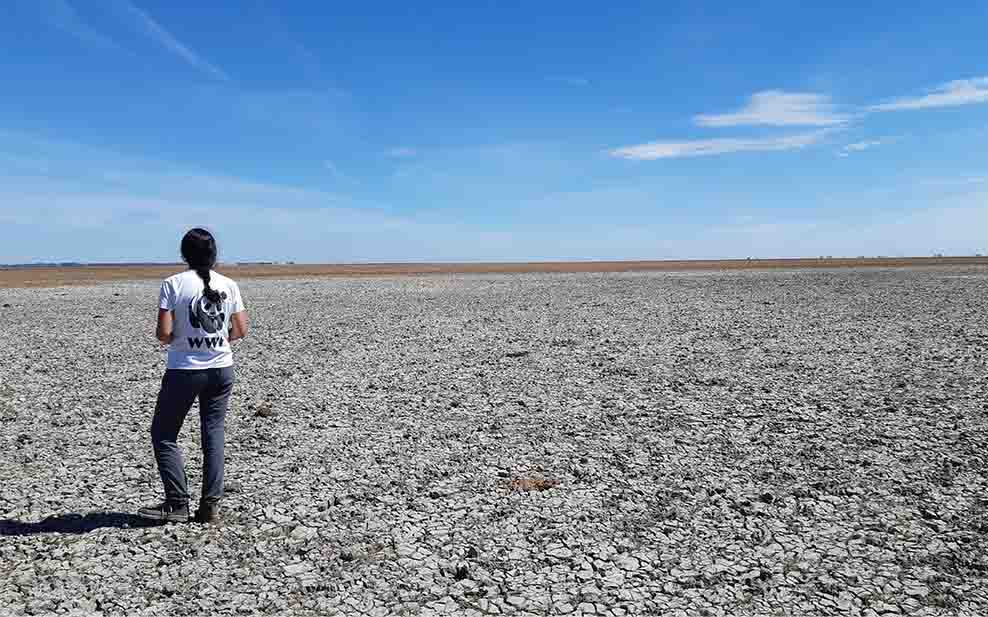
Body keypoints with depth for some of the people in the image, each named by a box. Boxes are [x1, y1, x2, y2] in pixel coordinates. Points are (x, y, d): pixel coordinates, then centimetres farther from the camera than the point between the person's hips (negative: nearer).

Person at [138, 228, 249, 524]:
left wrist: (174, 338, 7)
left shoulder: (173, 284, -10)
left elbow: (163, 334, -15)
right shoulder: (229, 285, 0)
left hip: (184, 370, -3)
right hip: (221, 369, 4)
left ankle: (177, 504, 12)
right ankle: (211, 506, 13)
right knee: (214, 434, 11)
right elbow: (241, 330, 2)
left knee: (163, 434, 12)